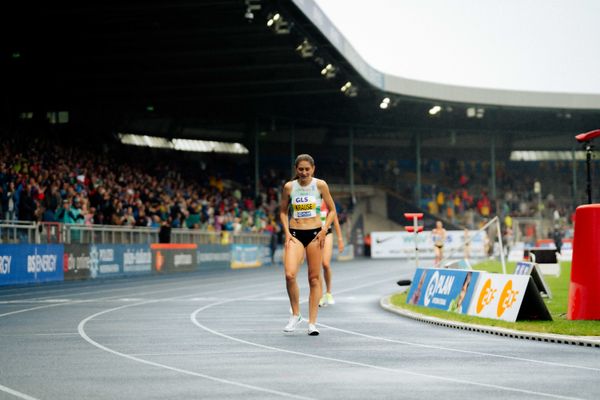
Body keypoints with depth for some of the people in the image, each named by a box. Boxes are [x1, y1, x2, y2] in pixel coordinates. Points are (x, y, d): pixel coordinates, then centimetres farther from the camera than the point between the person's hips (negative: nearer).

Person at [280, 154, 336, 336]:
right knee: (289, 274, -17)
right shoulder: (289, 187, 2)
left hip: (315, 233, 0)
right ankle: (295, 315, 3)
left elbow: (332, 210, 5)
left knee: (314, 278, 1)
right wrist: (286, 232, 0)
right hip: (295, 234, 1)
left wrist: (324, 229, -8)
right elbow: (283, 211, 13)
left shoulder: (320, 185, -2)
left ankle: (312, 323, 7)